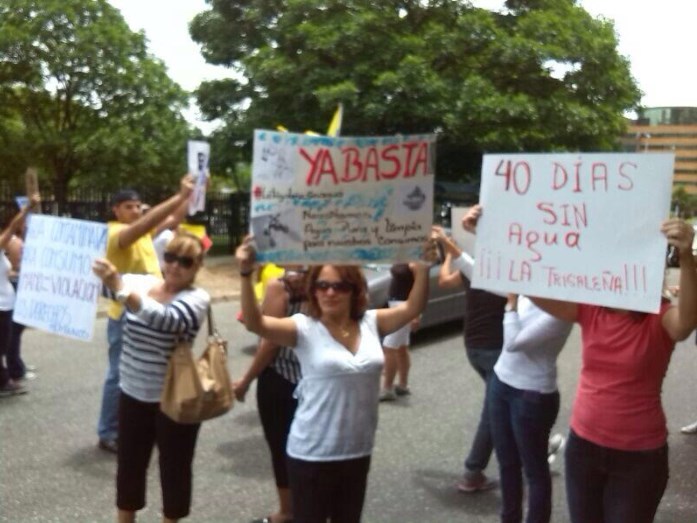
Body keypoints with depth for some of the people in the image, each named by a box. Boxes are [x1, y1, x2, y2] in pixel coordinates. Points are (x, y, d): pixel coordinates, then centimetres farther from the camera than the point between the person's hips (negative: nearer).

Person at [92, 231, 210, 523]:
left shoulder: (197, 299, -15)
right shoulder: (141, 282, 1)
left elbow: (166, 319, -34)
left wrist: (121, 288, -44)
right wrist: (98, 269, -29)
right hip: (133, 393, 4)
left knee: (174, 467, 11)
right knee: (129, 464, 18)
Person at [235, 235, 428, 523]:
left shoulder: (371, 323, 0)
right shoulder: (304, 328, -13)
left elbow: (412, 308, -3)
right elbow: (255, 323, -26)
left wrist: (423, 266, -18)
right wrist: (246, 274, -39)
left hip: (358, 452, 4)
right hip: (312, 455, -4)